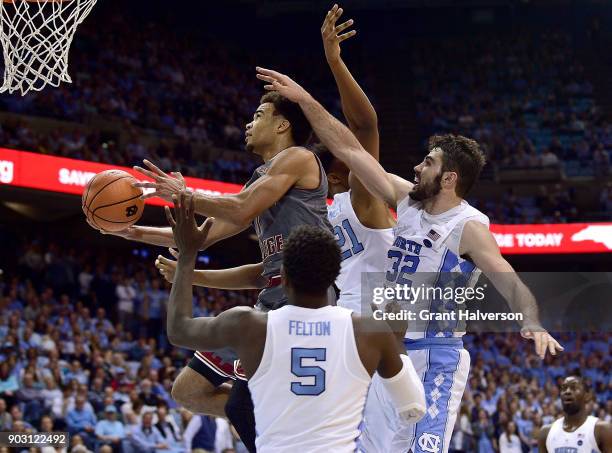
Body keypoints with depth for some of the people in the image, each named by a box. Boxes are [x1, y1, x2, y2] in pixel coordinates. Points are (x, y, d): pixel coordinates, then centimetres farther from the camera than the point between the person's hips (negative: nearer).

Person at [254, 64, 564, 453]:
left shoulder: (469, 227, -14)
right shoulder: (407, 199, 5)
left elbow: (508, 279, -27)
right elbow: (351, 150, 7)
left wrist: (532, 323, -48)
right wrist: (303, 98, 5)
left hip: (436, 358, -8)